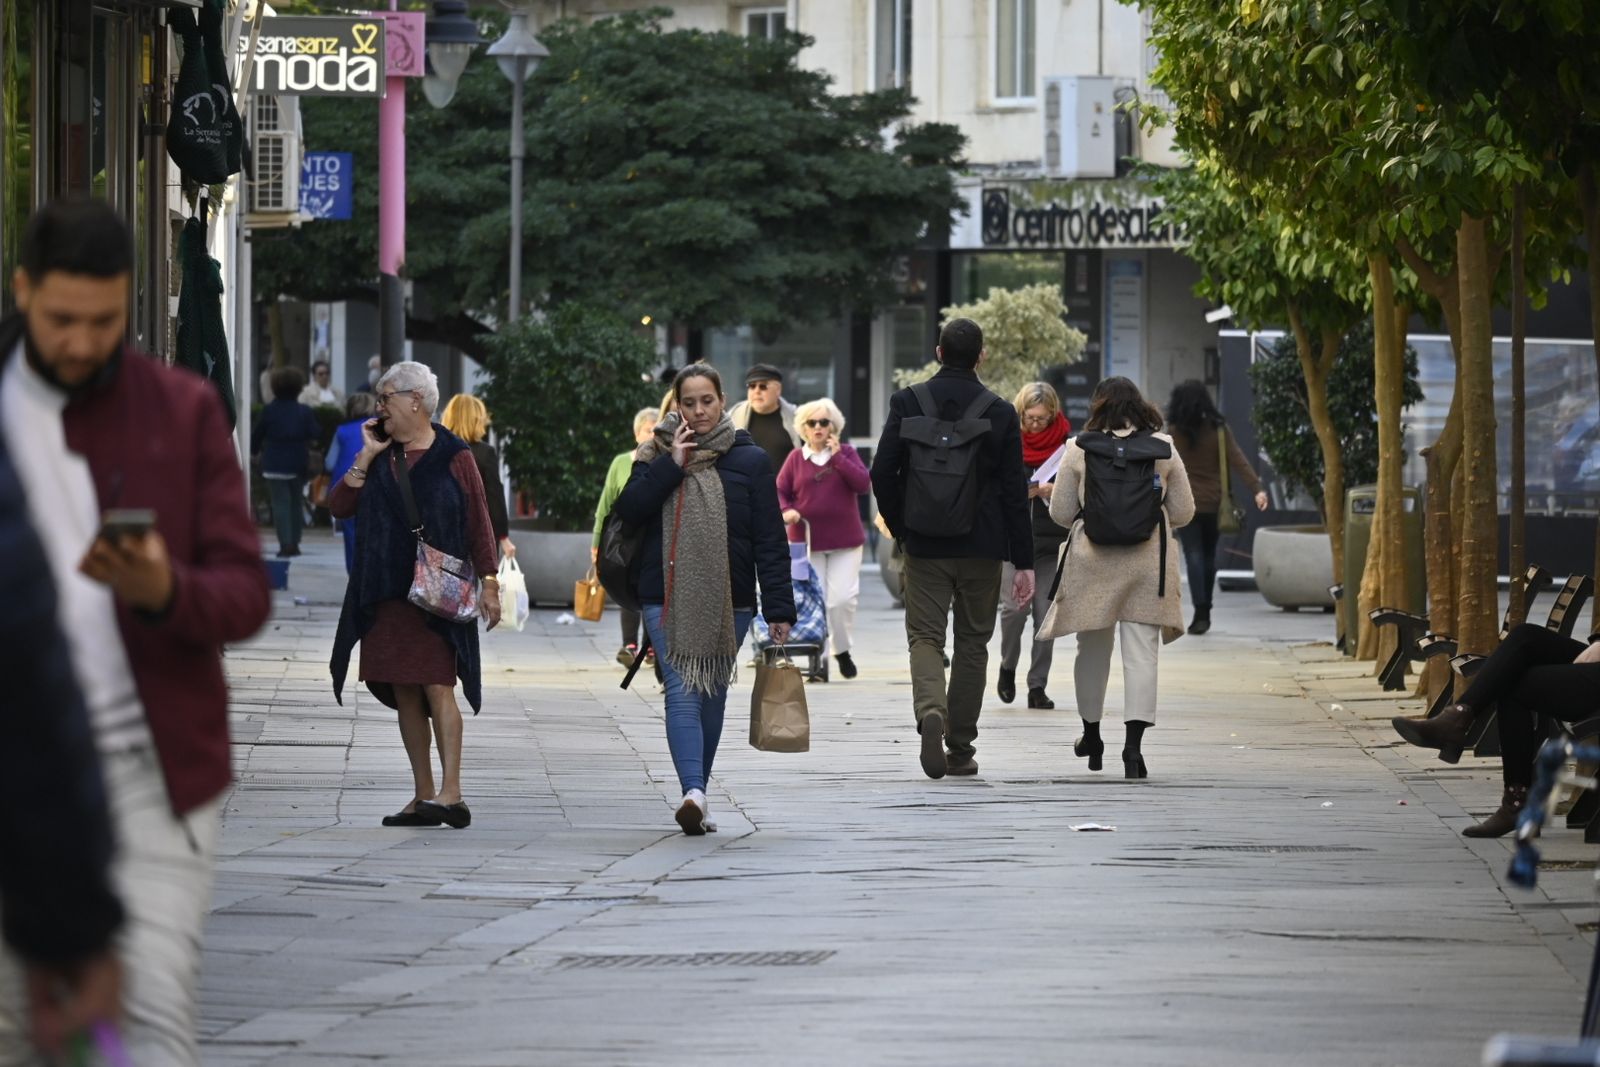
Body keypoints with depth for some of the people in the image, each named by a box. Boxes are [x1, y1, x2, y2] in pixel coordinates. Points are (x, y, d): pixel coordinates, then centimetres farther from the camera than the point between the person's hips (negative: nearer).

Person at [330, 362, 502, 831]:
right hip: (386, 594, 6)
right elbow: (339, 506, 6)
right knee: (404, 693, 6)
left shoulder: (454, 457, -1)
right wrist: (366, 457, 0)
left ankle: (451, 792, -20)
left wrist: (488, 583, -6)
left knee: (437, 687, -14)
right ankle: (423, 796, 10)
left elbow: (479, 525, -1)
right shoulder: (382, 457, 14)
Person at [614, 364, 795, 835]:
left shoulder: (748, 460, 4)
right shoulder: (657, 455, 7)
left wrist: (779, 609, -4)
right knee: (682, 693, -14)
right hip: (668, 598, -1)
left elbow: (770, 540, 2)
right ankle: (694, 792, -27)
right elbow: (629, 508, -7)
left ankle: (696, 795, 20)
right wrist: (671, 465, -13)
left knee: (713, 696, 8)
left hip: (728, 600, 1)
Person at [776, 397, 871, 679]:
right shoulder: (796, 458, 5)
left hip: (845, 540, 0)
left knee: (843, 598, -7)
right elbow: (780, 491, 6)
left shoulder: (846, 453, 5)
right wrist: (785, 510, -15)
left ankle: (842, 650, 13)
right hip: (806, 539, 0)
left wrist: (837, 456, -14)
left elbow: (864, 484, -9)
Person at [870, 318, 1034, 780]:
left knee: (925, 636, 5)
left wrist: (900, 528, 11)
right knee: (972, 642, 11)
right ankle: (961, 749, 14)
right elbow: (1015, 492, -4)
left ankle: (930, 712, -24)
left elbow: (882, 473, -4)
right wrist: (1024, 561, 0)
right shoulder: (1000, 413, -5)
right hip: (981, 549, 0)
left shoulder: (908, 403, -3)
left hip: (924, 546, 0)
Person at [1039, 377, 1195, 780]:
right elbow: (1183, 512, 6)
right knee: (1141, 653, -2)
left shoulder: (1078, 449, -2)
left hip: (1093, 564, 0)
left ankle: (1091, 735, 31)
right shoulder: (1164, 450, 1)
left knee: (1093, 648, 16)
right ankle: (1133, 743, -14)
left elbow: (1060, 512, 1)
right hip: (1148, 563, 0)